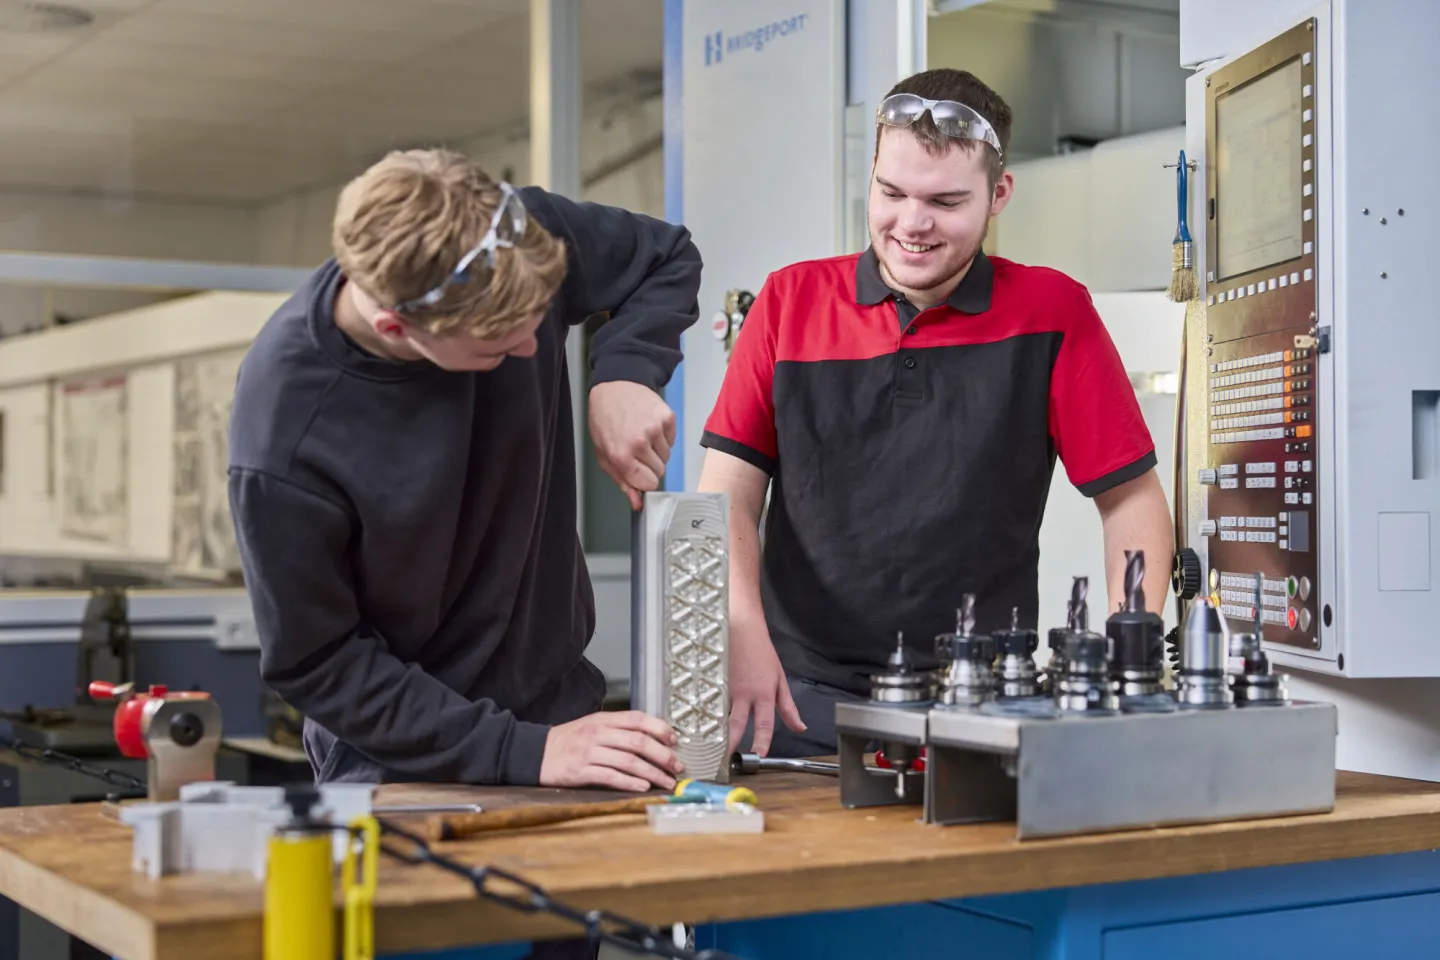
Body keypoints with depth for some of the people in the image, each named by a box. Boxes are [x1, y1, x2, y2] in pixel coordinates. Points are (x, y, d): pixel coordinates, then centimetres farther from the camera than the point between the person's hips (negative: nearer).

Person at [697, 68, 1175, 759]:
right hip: (802, 695, 1)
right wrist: (745, 636, -12)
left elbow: (1132, 502, 5)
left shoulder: (1052, 312, 2)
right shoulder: (790, 300, 6)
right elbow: (730, 493, 4)